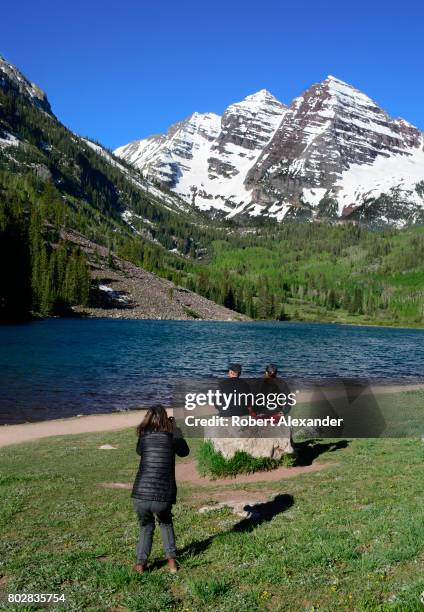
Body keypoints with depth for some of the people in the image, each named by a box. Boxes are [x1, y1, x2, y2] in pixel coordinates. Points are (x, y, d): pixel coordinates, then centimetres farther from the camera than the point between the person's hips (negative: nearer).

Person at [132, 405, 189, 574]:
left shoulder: (143, 437, 4)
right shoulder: (171, 438, 1)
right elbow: (184, 452, 21)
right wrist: (175, 427, 25)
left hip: (141, 495, 1)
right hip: (163, 497, -1)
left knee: (146, 526, 27)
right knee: (165, 523, 29)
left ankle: (140, 564, 19)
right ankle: (171, 560, 21)